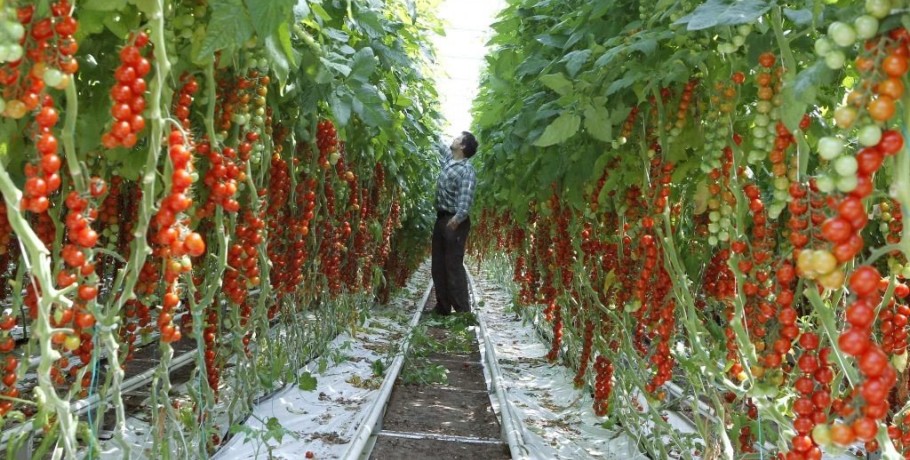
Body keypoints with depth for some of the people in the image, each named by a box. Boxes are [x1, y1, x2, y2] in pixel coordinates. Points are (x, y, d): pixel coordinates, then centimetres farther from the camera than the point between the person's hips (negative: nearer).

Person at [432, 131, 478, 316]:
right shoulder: (448, 159, 13)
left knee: (454, 265, -9)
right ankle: (443, 307, 18)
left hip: (455, 221, -9)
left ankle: (463, 310, -5)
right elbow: (440, 146, 33)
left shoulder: (467, 169, -12)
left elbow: (466, 196, -25)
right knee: (438, 265, 10)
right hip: (441, 218, 9)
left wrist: (458, 217, -38)